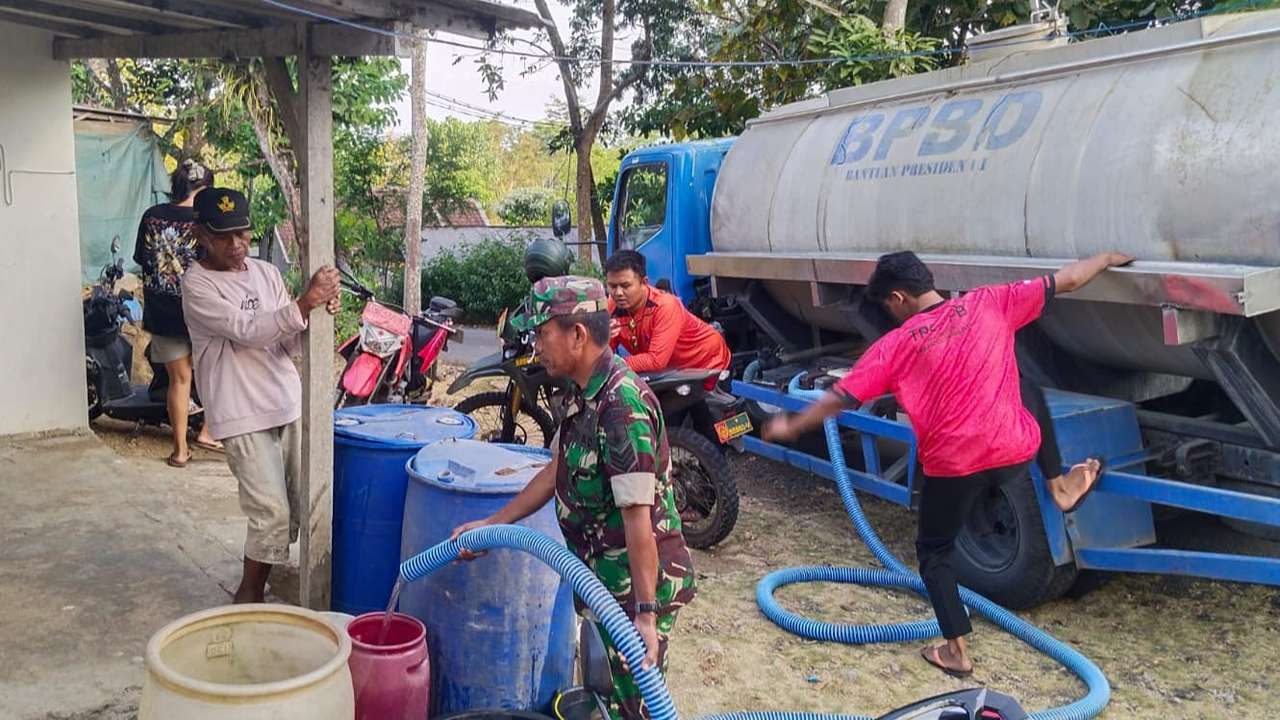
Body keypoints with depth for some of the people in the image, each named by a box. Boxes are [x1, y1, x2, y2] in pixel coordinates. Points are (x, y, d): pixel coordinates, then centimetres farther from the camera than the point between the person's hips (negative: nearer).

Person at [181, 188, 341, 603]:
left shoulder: (267, 273, 8)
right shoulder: (198, 286, -9)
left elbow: (291, 343, 5)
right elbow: (248, 332, -21)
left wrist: (320, 310, -15)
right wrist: (305, 303, -33)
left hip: (289, 405, 6)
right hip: (242, 416, -6)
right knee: (272, 513, -8)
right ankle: (250, 593, 14)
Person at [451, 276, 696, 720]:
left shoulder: (622, 403, -27)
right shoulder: (587, 392, 4)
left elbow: (639, 517, -29)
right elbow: (556, 471, 15)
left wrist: (646, 614, -28)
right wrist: (492, 524, 16)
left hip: (641, 580, -9)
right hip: (606, 572, 10)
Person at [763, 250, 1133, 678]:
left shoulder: (895, 345, -5)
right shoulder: (989, 303, 1)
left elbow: (838, 399, -4)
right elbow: (1065, 282, 7)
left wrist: (789, 427, 10)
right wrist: (1107, 259, 25)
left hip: (953, 465, -3)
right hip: (1015, 453, 3)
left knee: (933, 551, 19)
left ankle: (956, 652, 16)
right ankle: (1062, 488, 37)